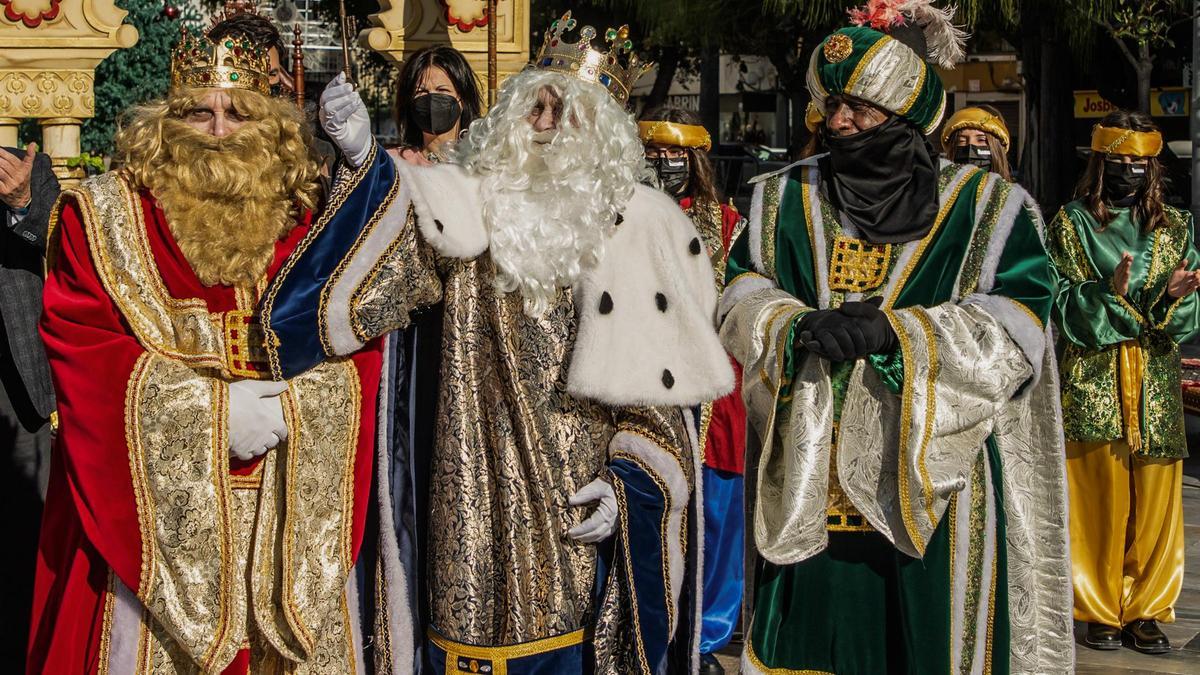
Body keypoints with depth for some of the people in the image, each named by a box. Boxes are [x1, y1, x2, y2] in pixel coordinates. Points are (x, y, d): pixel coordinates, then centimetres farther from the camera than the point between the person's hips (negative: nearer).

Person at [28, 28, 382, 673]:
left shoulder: (302, 214, 8)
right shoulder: (103, 213, 1)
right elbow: (79, 346, -8)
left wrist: (288, 403, -15)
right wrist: (212, 409, -16)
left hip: (296, 505, 3)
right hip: (160, 504, -2)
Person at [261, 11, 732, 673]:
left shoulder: (637, 226, 0)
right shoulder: (469, 207, 0)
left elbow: (655, 383, 2)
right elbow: (371, 271, -17)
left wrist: (627, 481, -5)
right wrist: (364, 159, -30)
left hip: (579, 512, 0)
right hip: (479, 501, 0)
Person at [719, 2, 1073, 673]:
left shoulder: (987, 207, 0)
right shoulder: (785, 200, 11)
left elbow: (1015, 330, -10)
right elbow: (742, 296, 6)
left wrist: (890, 330, -21)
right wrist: (799, 327, -16)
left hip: (933, 482, -2)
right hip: (809, 488, 3)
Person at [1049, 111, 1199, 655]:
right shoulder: (1071, 224, 3)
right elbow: (1065, 312, -6)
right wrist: (1110, 292, -22)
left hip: (1156, 381, 3)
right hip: (1091, 380, -2)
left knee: (1154, 501, 2)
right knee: (1098, 498, -1)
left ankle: (1144, 610, 15)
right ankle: (1100, 611, 11)